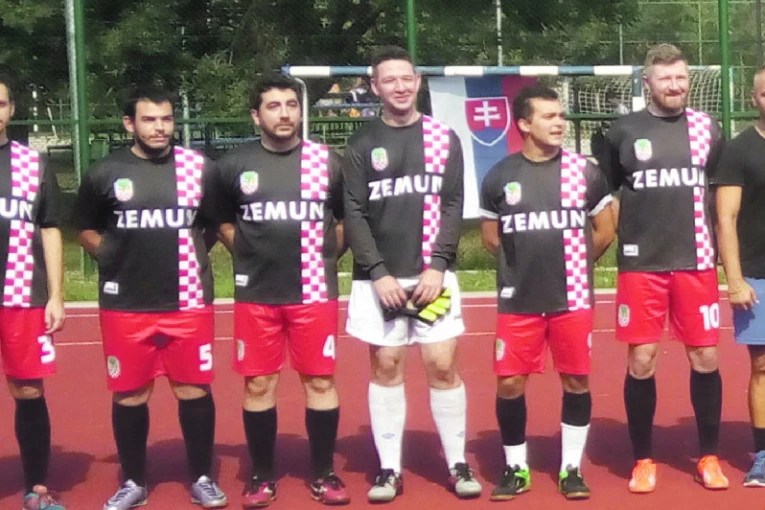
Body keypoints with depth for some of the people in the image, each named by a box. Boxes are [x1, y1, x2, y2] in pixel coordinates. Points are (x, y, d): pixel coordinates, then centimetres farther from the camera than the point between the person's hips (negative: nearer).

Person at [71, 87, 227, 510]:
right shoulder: (105, 173, 0)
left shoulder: (198, 168, 2)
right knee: (129, 396, 7)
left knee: (194, 390, 5)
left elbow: (221, 222, 13)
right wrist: (114, 257, 3)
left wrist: (192, 253, 5)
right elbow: (85, 229, 13)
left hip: (189, 302, 0)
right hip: (125, 306, 0)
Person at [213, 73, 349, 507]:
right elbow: (223, 222, 16)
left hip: (315, 292, 0)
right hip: (256, 296, 0)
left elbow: (349, 220, 13)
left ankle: (325, 474, 16)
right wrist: (251, 255, 9)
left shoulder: (327, 161, 2)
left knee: (320, 381, 3)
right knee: (258, 384, 4)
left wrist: (325, 255, 8)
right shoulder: (234, 165, 3)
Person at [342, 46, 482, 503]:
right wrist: (378, 273, -10)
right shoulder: (363, 144, 5)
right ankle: (389, 469, 12)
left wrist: (437, 266, -9)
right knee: (386, 366, 3)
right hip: (379, 277, 0)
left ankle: (458, 464, 11)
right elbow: (354, 214, 0)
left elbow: (453, 207, 2)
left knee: (443, 365, -1)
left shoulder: (443, 137, 6)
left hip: (433, 273, 0)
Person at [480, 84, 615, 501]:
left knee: (576, 381, 5)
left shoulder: (585, 171, 1)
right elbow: (491, 238, 13)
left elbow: (605, 232, 9)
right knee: (509, 383, 1)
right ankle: (515, 468, 17)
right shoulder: (499, 177, 1)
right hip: (517, 301, 0)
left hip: (573, 298, 0)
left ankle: (571, 468, 19)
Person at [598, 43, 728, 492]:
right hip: (641, 265, -1)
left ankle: (709, 457, 20)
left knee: (705, 358, 4)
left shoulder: (707, 128, 6)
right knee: (641, 361, 0)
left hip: (696, 263, 1)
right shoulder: (624, 131, 2)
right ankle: (643, 460, 15)